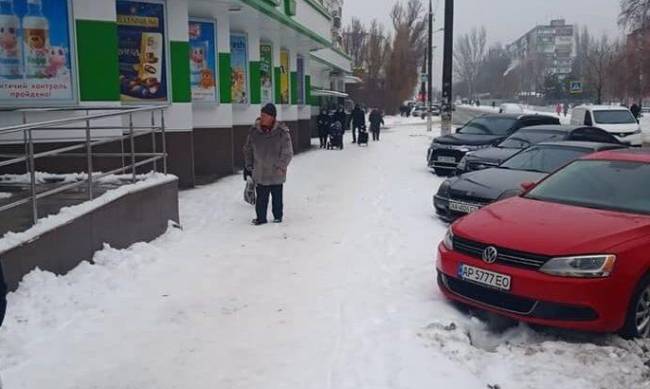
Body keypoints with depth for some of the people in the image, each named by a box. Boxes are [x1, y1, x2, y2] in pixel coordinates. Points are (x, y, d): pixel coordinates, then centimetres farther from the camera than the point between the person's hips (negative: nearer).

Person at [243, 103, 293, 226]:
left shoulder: (282, 132, -13)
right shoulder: (254, 131, -2)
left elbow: (287, 153, -11)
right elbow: (248, 150, 8)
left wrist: (281, 166, -17)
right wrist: (248, 166, 7)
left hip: (276, 174, -2)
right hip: (260, 173, 2)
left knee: (277, 197, 13)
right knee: (261, 198, 7)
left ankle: (278, 216, 29)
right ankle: (261, 217, 20)